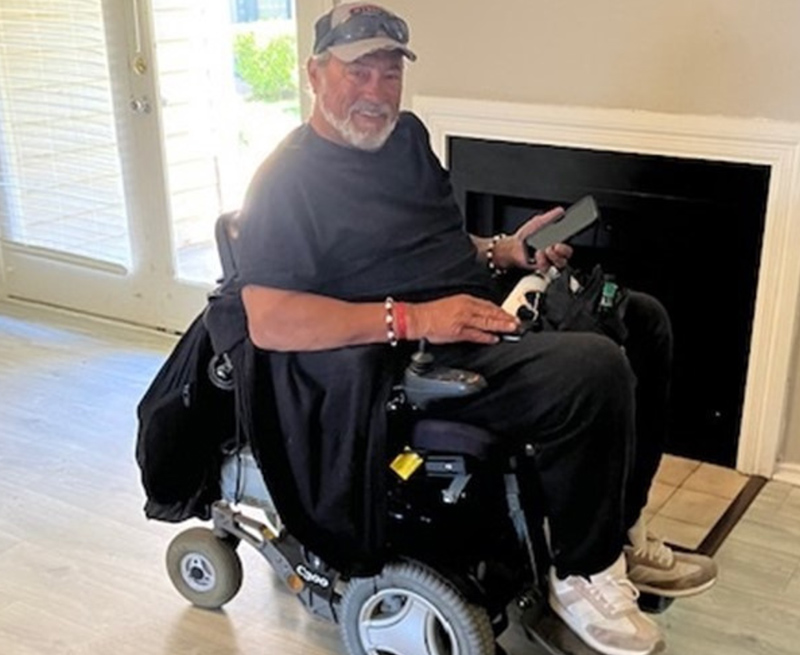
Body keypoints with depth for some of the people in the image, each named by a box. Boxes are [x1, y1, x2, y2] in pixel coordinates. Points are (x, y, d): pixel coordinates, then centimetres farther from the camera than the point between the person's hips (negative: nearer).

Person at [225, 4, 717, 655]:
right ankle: (583, 576, -6)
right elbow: (270, 323, -23)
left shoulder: (406, 135, 14)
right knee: (596, 368, -27)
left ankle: (620, 531, 13)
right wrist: (414, 318, -26)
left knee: (642, 319, 8)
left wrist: (506, 249, 4)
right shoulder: (288, 180, -12)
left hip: (483, 312, 10)